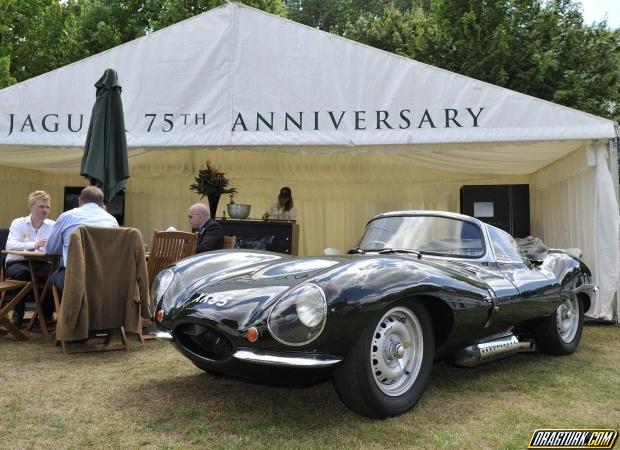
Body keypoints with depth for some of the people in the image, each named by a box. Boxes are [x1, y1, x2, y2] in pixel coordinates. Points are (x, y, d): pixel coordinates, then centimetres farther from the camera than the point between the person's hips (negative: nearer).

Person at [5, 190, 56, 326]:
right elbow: (10, 245, -16)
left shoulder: (52, 225, 8)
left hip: (41, 264, 2)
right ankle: (18, 314, -11)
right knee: (21, 273, -36)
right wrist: (33, 245, -33)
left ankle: (46, 314, -6)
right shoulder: (18, 223, 2)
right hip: (18, 263, -2)